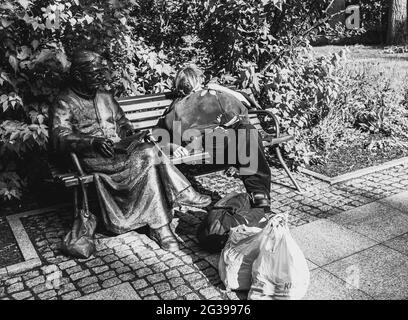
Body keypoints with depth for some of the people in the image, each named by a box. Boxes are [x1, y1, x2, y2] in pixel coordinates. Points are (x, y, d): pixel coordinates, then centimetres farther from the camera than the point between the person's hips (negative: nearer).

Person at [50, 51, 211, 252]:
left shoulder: (105, 97, 21)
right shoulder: (65, 103, -1)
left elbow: (121, 122, 28)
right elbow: (60, 139, -14)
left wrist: (130, 132, 2)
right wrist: (93, 143, -30)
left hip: (119, 150, 6)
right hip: (93, 159, -6)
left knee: (151, 160, -25)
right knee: (149, 156, -28)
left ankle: (159, 227, -22)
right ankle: (181, 193, -14)